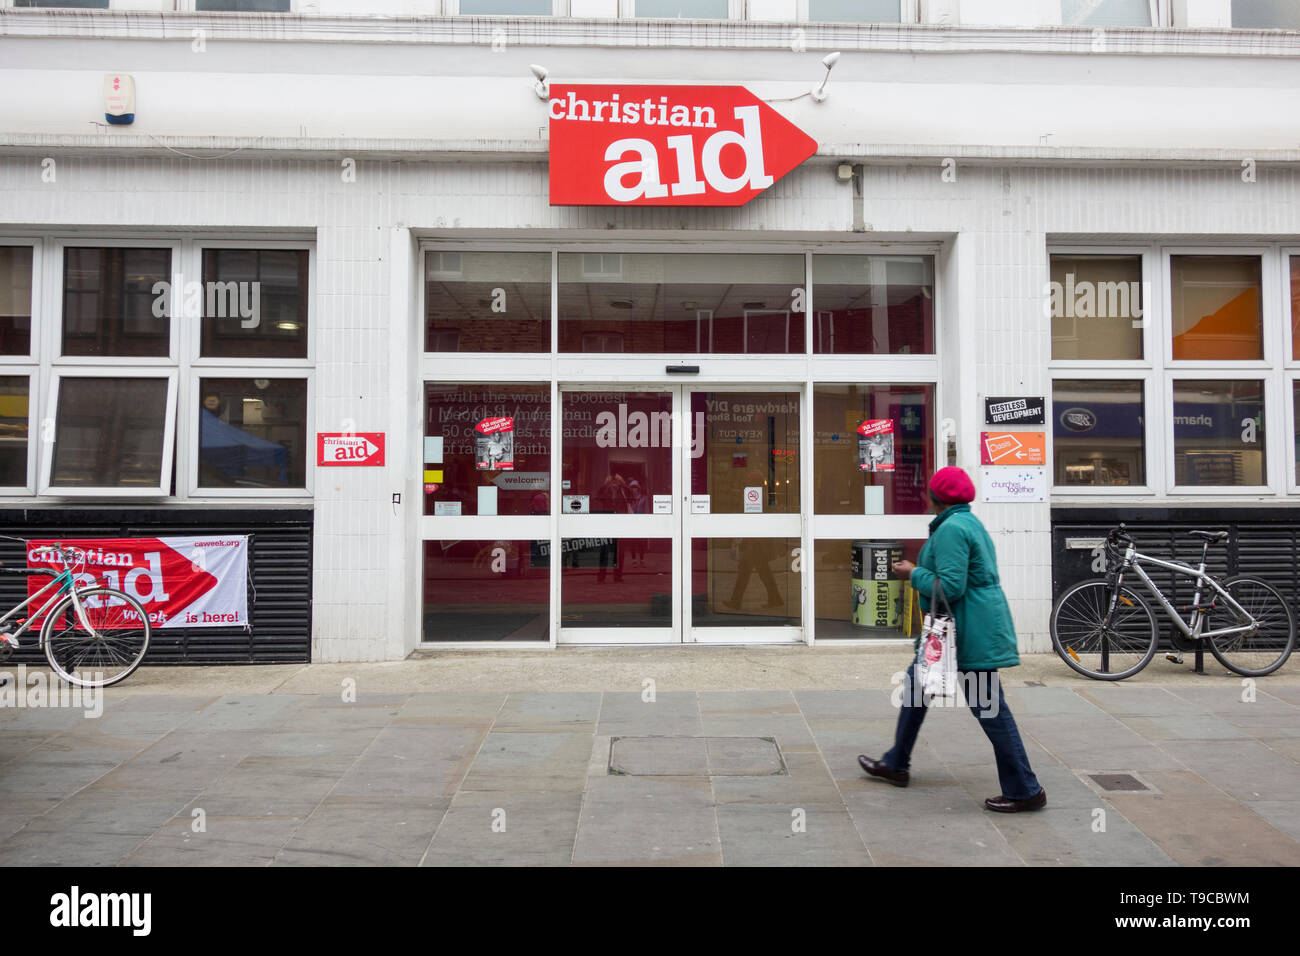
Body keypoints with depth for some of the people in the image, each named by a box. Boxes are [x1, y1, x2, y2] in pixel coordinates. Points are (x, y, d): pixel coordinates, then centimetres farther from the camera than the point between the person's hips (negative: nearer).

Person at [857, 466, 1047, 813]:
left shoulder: (951, 529, -19)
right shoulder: (969, 523, 15)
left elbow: (950, 586, -25)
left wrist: (914, 574, -11)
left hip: (972, 635, -12)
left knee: (990, 710, -3)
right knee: (917, 685, 19)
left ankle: (1025, 791, 8)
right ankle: (895, 765, 30)